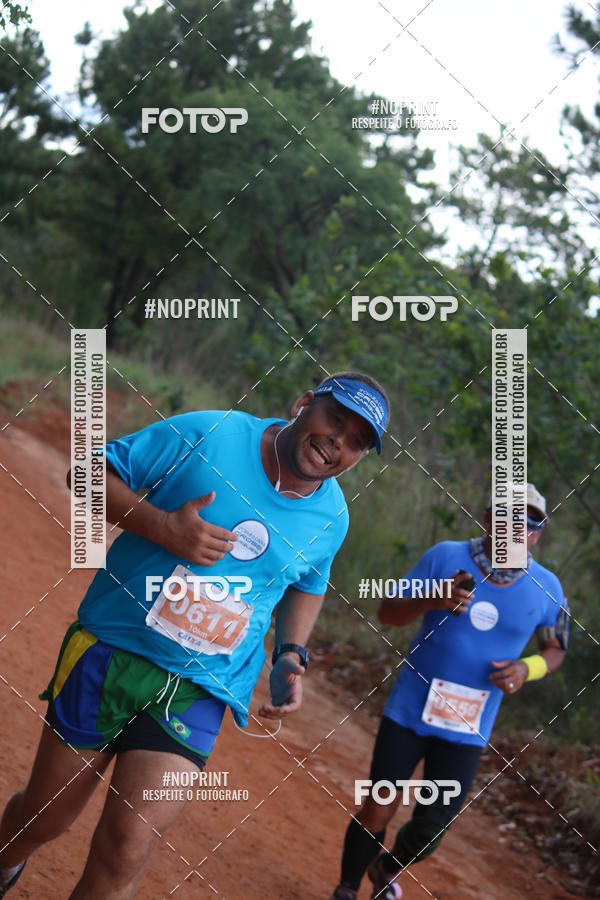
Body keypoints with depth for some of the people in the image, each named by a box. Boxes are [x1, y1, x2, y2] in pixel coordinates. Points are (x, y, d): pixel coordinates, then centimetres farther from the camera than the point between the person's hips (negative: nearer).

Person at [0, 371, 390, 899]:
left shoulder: (331, 518, 3)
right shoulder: (207, 436, -10)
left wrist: (290, 656, 6)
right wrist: (161, 526, -21)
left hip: (197, 695, 2)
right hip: (110, 654, -2)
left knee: (124, 854, -12)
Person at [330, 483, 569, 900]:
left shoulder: (546, 589, -4)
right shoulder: (446, 557, -9)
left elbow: (555, 649, 11)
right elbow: (388, 612, -3)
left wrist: (527, 668, -12)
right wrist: (431, 601, -24)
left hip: (467, 731, 1)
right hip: (410, 711, -1)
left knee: (432, 826, 2)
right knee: (376, 812, 0)